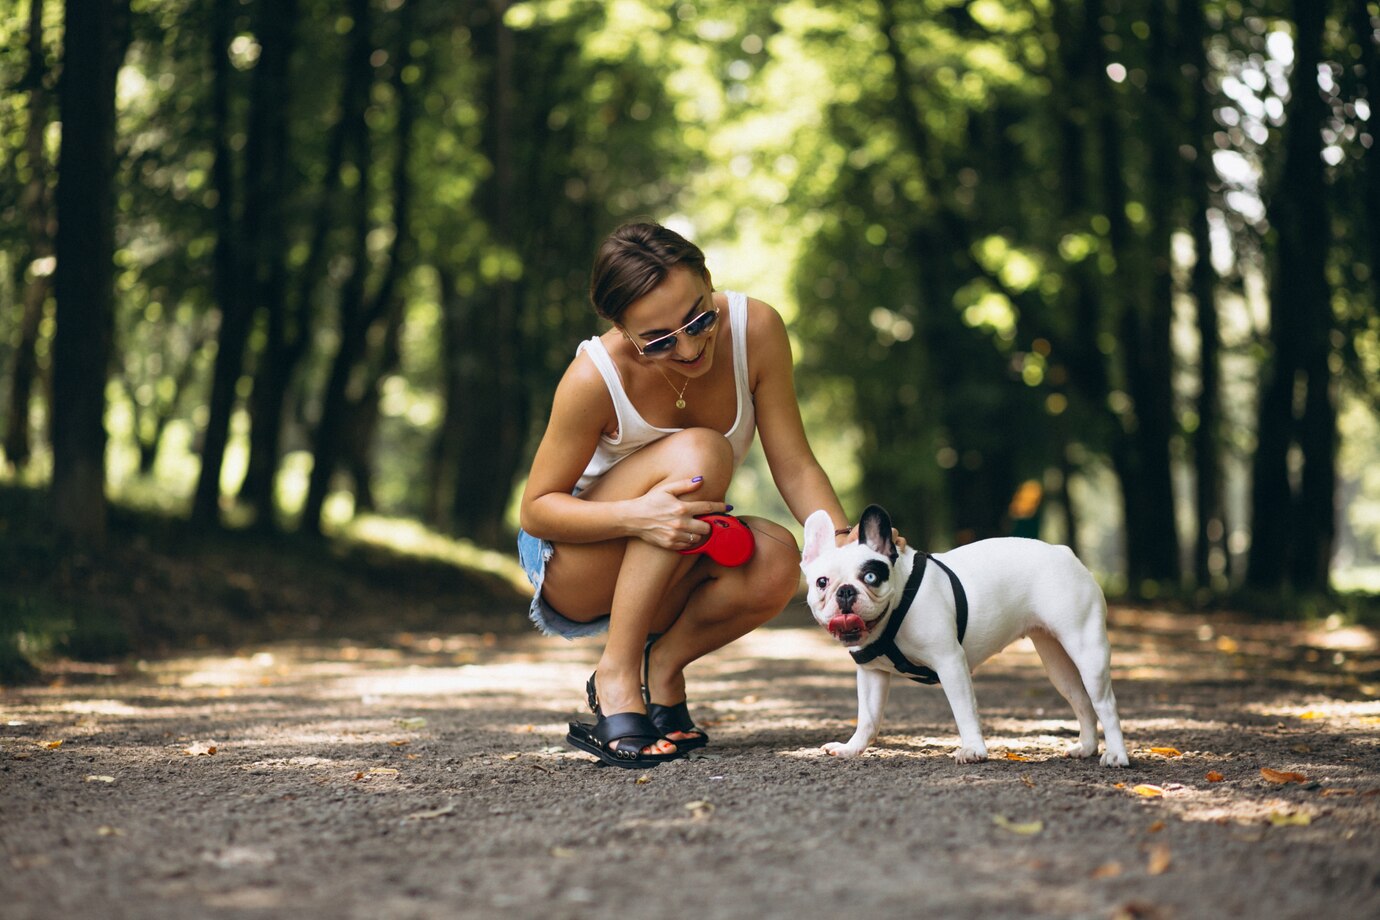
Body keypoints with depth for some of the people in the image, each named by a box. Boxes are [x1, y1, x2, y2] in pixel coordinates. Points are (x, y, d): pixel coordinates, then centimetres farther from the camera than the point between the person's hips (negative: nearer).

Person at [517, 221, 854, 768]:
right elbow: (536, 509, -19)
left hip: (674, 576, 4)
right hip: (575, 568, -3)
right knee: (699, 452, -32)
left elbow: (793, 466, -15)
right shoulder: (595, 378, -27)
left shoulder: (755, 329, -19)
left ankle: (662, 669, -3)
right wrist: (636, 515, -37)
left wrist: (843, 541, -33)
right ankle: (616, 675, -24)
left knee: (776, 564, -31)